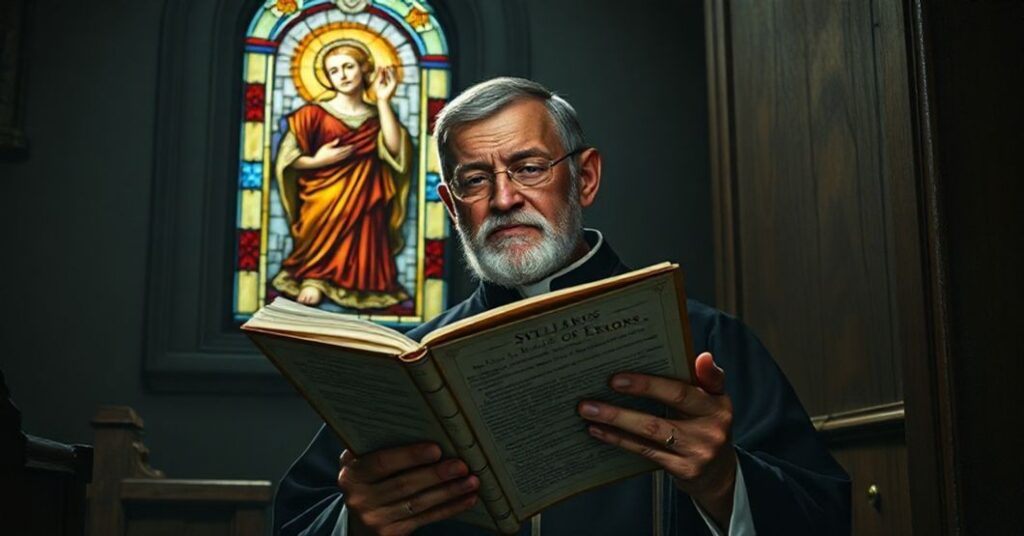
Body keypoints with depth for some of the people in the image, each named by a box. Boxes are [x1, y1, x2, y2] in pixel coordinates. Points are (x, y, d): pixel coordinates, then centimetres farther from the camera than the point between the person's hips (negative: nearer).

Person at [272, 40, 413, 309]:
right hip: (323, 201, -2)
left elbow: (395, 149, -10)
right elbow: (287, 159, 1)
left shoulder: (377, 115, 10)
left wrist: (384, 101, -10)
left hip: (364, 201, 2)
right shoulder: (315, 113, 1)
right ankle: (312, 277, -8)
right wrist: (317, 161, -16)